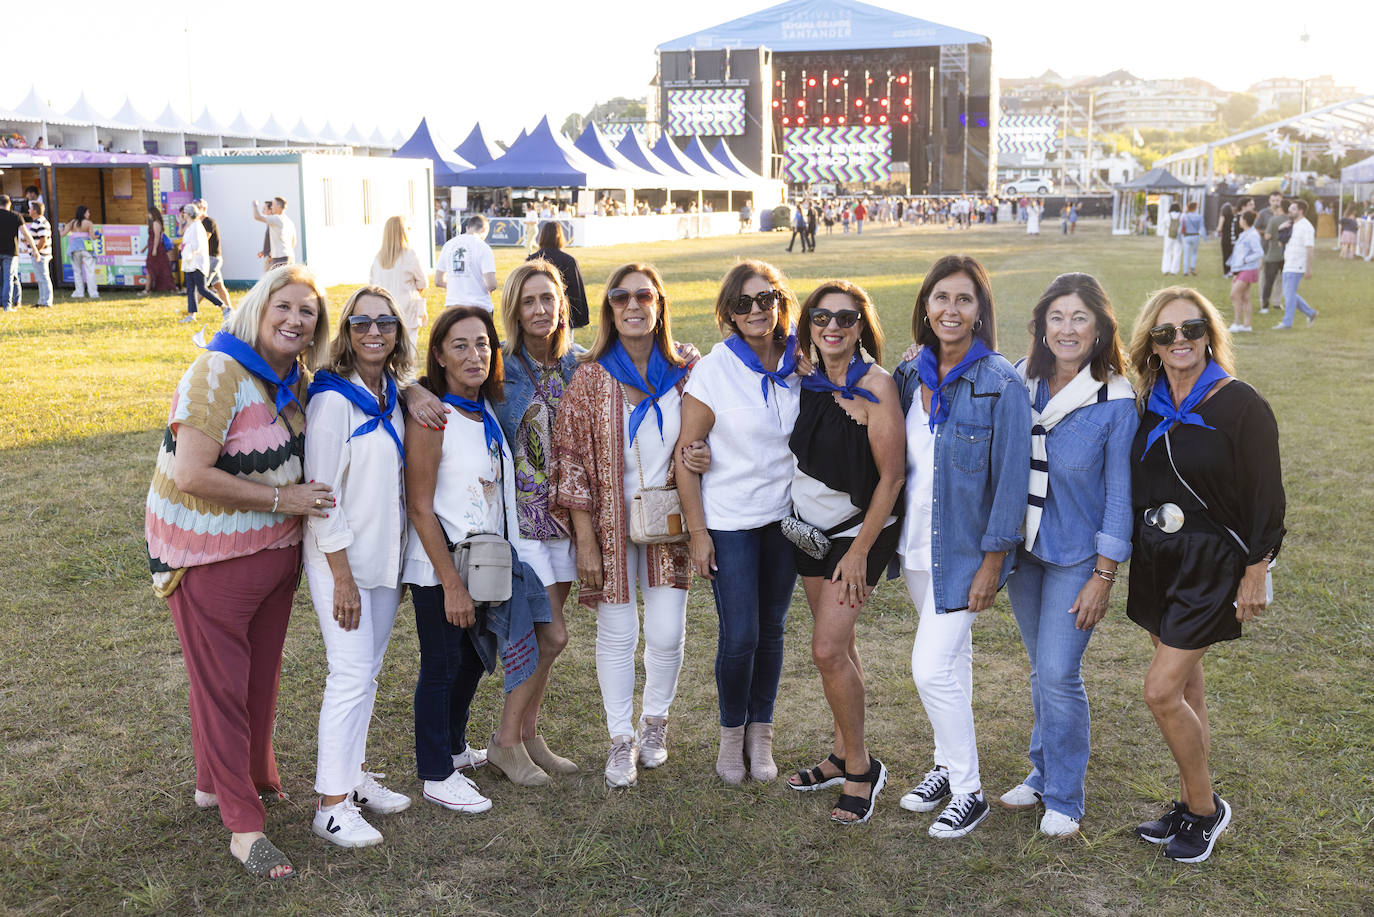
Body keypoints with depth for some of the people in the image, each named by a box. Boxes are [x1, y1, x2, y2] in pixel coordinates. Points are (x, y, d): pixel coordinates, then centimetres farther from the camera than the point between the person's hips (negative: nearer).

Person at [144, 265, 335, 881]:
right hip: (211, 556, -8)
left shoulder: (295, 380, 5)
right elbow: (192, 474, -26)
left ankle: (217, 781, 38)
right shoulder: (218, 373, -19)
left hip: (274, 551, 8)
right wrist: (280, 497, -20)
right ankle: (243, 826, 9)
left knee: (259, 675, 17)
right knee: (222, 684, 1)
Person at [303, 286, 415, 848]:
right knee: (351, 676, -7)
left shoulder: (391, 396, 8)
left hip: (385, 555, 8)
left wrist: (401, 559, 15)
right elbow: (322, 493, -18)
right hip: (342, 556, -7)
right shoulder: (334, 400, -16)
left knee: (367, 673, 15)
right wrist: (342, 576, -19)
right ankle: (331, 804, 3)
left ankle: (354, 775, 28)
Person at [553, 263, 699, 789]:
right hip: (611, 522, -1)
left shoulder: (686, 368, -2)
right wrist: (585, 539, -9)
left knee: (666, 633, 2)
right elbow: (571, 456, -6)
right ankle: (621, 740, 23)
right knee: (617, 633, 5)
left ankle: (655, 721, 31)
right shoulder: (591, 376, -8)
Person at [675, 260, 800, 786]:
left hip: (784, 515, 4)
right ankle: (732, 733, 20)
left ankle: (761, 734, 27)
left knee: (771, 629, 10)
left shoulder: (798, 363, 0)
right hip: (729, 520, -4)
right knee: (739, 635, -4)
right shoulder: (714, 369, -11)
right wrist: (698, 532, -11)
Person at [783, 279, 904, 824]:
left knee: (828, 649, -11)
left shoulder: (875, 384, -17)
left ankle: (861, 769, 4)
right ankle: (843, 755, 24)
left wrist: (859, 552, -15)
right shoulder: (810, 381, 2)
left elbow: (892, 475, -16)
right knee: (837, 645, 12)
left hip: (860, 531, -6)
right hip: (809, 525, 6)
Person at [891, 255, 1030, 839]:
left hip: (964, 549, -6)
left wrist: (992, 563, -14)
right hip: (915, 544, 6)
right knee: (951, 657, 20)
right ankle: (947, 766, 35)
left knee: (931, 668, -8)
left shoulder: (1001, 384, -15)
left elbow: (1011, 478, -14)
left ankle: (968, 791, 10)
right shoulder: (909, 373, 2)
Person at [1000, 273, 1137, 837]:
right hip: (1023, 547, 4)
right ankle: (1043, 774, 33)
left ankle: (1064, 798, 13)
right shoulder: (1020, 381, -2)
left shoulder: (1117, 403, -14)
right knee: (1041, 670, 16)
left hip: (1077, 555, -4)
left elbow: (1120, 494, -10)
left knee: (1058, 674, -5)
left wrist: (1102, 578, -11)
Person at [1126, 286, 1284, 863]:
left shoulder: (1240, 406, -13)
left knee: (1162, 690, -8)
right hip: (1157, 561, 6)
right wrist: (1132, 553, 11)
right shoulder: (1148, 406, 4)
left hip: (1210, 566, -6)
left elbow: (1266, 498, -10)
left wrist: (1256, 574, -10)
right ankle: (1192, 806, 27)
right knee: (1185, 688, 14)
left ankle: (1205, 808, 12)